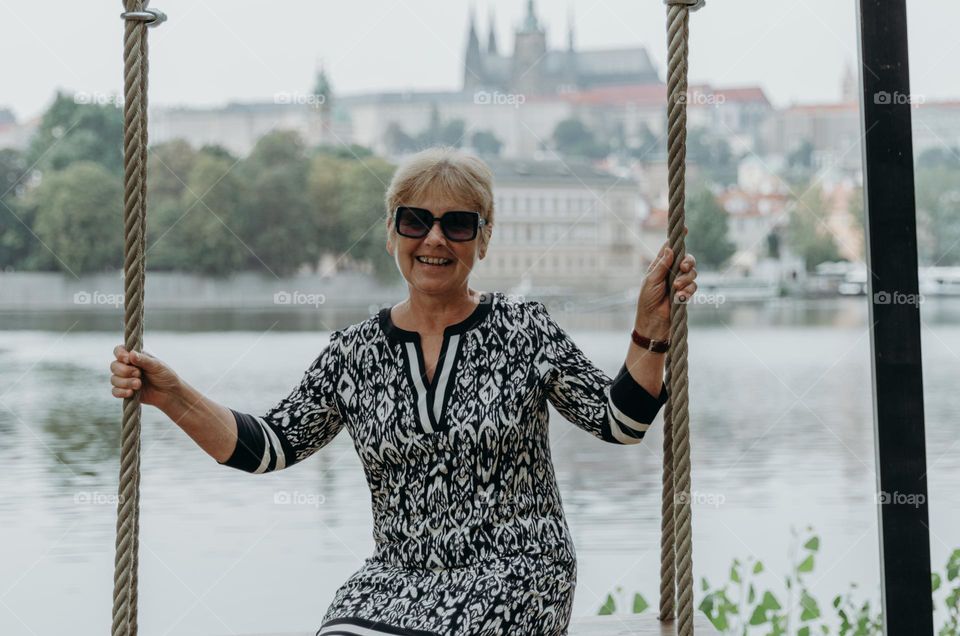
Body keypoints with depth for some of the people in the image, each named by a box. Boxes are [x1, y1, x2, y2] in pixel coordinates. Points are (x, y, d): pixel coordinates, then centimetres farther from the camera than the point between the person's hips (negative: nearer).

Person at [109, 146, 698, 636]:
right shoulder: (356, 351, 5)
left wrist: (651, 331, -14)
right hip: (396, 575, 3)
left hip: (512, 576, -3)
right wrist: (174, 396, -7)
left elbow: (619, 422, 0)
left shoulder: (523, 329, 0)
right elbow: (272, 445, 5)